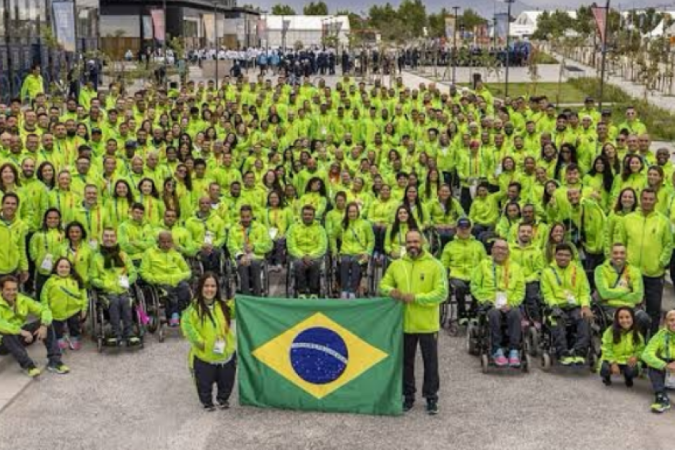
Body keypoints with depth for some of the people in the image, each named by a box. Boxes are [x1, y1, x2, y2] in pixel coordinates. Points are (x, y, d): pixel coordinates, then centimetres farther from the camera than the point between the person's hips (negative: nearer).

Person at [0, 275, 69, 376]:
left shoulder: (23, 300, -2)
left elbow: (45, 310, -4)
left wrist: (44, 326, -24)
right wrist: (21, 331, -42)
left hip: (21, 337, 5)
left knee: (46, 322, -13)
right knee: (8, 335, -39)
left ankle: (54, 361, -19)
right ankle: (27, 365, -34)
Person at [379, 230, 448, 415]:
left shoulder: (435, 265, -7)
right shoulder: (396, 265, 4)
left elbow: (441, 293, -12)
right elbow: (383, 284, 11)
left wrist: (416, 298, -20)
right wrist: (390, 291, -13)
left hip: (427, 325, -3)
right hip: (404, 323, 3)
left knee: (430, 362, 6)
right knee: (406, 361, 12)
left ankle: (431, 397, 18)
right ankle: (408, 396, 25)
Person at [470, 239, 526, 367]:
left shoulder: (515, 267, 15)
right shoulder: (484, 264, 11)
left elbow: (520, 290, 8)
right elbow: (475, 286, 9)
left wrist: (511, 303, -9)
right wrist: (485, 300, -6)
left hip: (509, 304, 1)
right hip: (490, 303, -1)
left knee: (515, 314, -32)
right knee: (494, 314, -34)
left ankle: (514, 351, -30)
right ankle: (497, 351, -26)